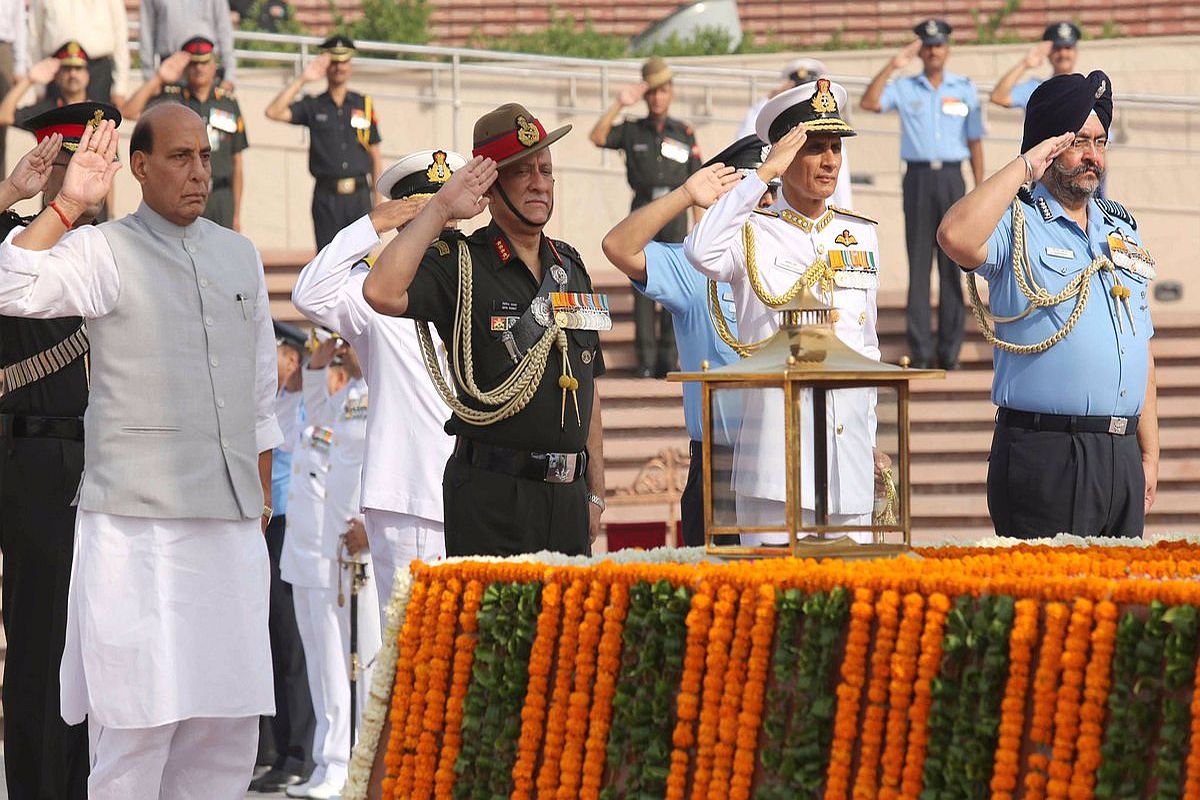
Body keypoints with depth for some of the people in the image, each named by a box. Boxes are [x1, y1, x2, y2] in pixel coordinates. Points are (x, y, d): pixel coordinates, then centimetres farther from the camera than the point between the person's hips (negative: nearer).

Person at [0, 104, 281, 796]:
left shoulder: (240, 255, 16)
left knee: (231, 714, 5)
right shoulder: (105, 251, -2)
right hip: (138, 521, -6)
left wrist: (263, 489, 22)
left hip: (231, 517, 6)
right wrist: (68, 204, -21)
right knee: (140, 713, -8)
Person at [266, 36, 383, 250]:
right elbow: (273, 112, -7)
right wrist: (302, 80, -8)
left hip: (359, 195, 1)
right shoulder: (313, 106, 8)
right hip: (326, 197, -1)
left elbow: (374, 154, 12)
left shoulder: (364, 104, 10)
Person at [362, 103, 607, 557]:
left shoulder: (571, 268, 16)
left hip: (567, 493, 6)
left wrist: (595, 494, 17)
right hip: (491, 497, -6)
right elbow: (382, 293, -25)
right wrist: (440, 209, -18)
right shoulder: (460, 265, -4)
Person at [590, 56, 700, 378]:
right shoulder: (632, 131, 11)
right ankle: (646, 360, -5)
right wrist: (619, 104, -9)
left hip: (674, 210, 0)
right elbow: (598, 137, -6)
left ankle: (669, 358, 0)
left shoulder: (684, 133, 12)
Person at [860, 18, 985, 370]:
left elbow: (974, 141, 10)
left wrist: (980, 191, 5)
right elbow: (870, 102, -9)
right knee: (918, 264, -2)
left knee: (952, 264, 0)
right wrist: (892, 66, -12)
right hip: (918, 178, 0)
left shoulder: (965, 89, 10)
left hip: (951, 178, 0)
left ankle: (950, 347, 2)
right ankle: (920, 348, -2)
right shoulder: (904, 88, 8)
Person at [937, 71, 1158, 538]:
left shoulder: (1122, 230, 19)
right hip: (1045, 453, -7)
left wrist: (1149, 453, 17)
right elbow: (957, 237, -27)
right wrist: (1024, 168, -15)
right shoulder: (1017, 223, -2)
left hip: (1121, 456, 7)